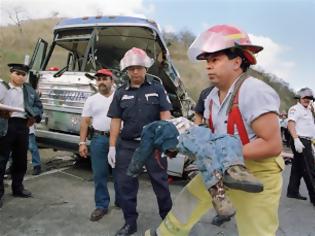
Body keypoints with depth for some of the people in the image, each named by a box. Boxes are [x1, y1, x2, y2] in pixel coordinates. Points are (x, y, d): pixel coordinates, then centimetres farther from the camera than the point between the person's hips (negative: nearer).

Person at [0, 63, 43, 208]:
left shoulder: (30, 90, 16)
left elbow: (39, 105, 18)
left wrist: (35, 116, 2)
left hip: (23, 126, 5)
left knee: (20, 159, 13)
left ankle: (17, 188, 27)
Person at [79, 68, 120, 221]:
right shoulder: (91, 100, 10)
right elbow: (85, 122, 7)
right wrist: (82, 142, -1)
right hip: (99, 139, 1)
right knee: (99, 174, 3)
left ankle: (121, 201, 28)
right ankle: (101, 206, 15)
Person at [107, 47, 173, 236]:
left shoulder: (157, 88, 2)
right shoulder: (121, 93, 9)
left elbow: (165, 115, -2)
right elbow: (116, 121, 7)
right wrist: (112, 147, 2)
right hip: (127, 145, 3)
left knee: (161, 183, 8)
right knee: (126, 185, 8)